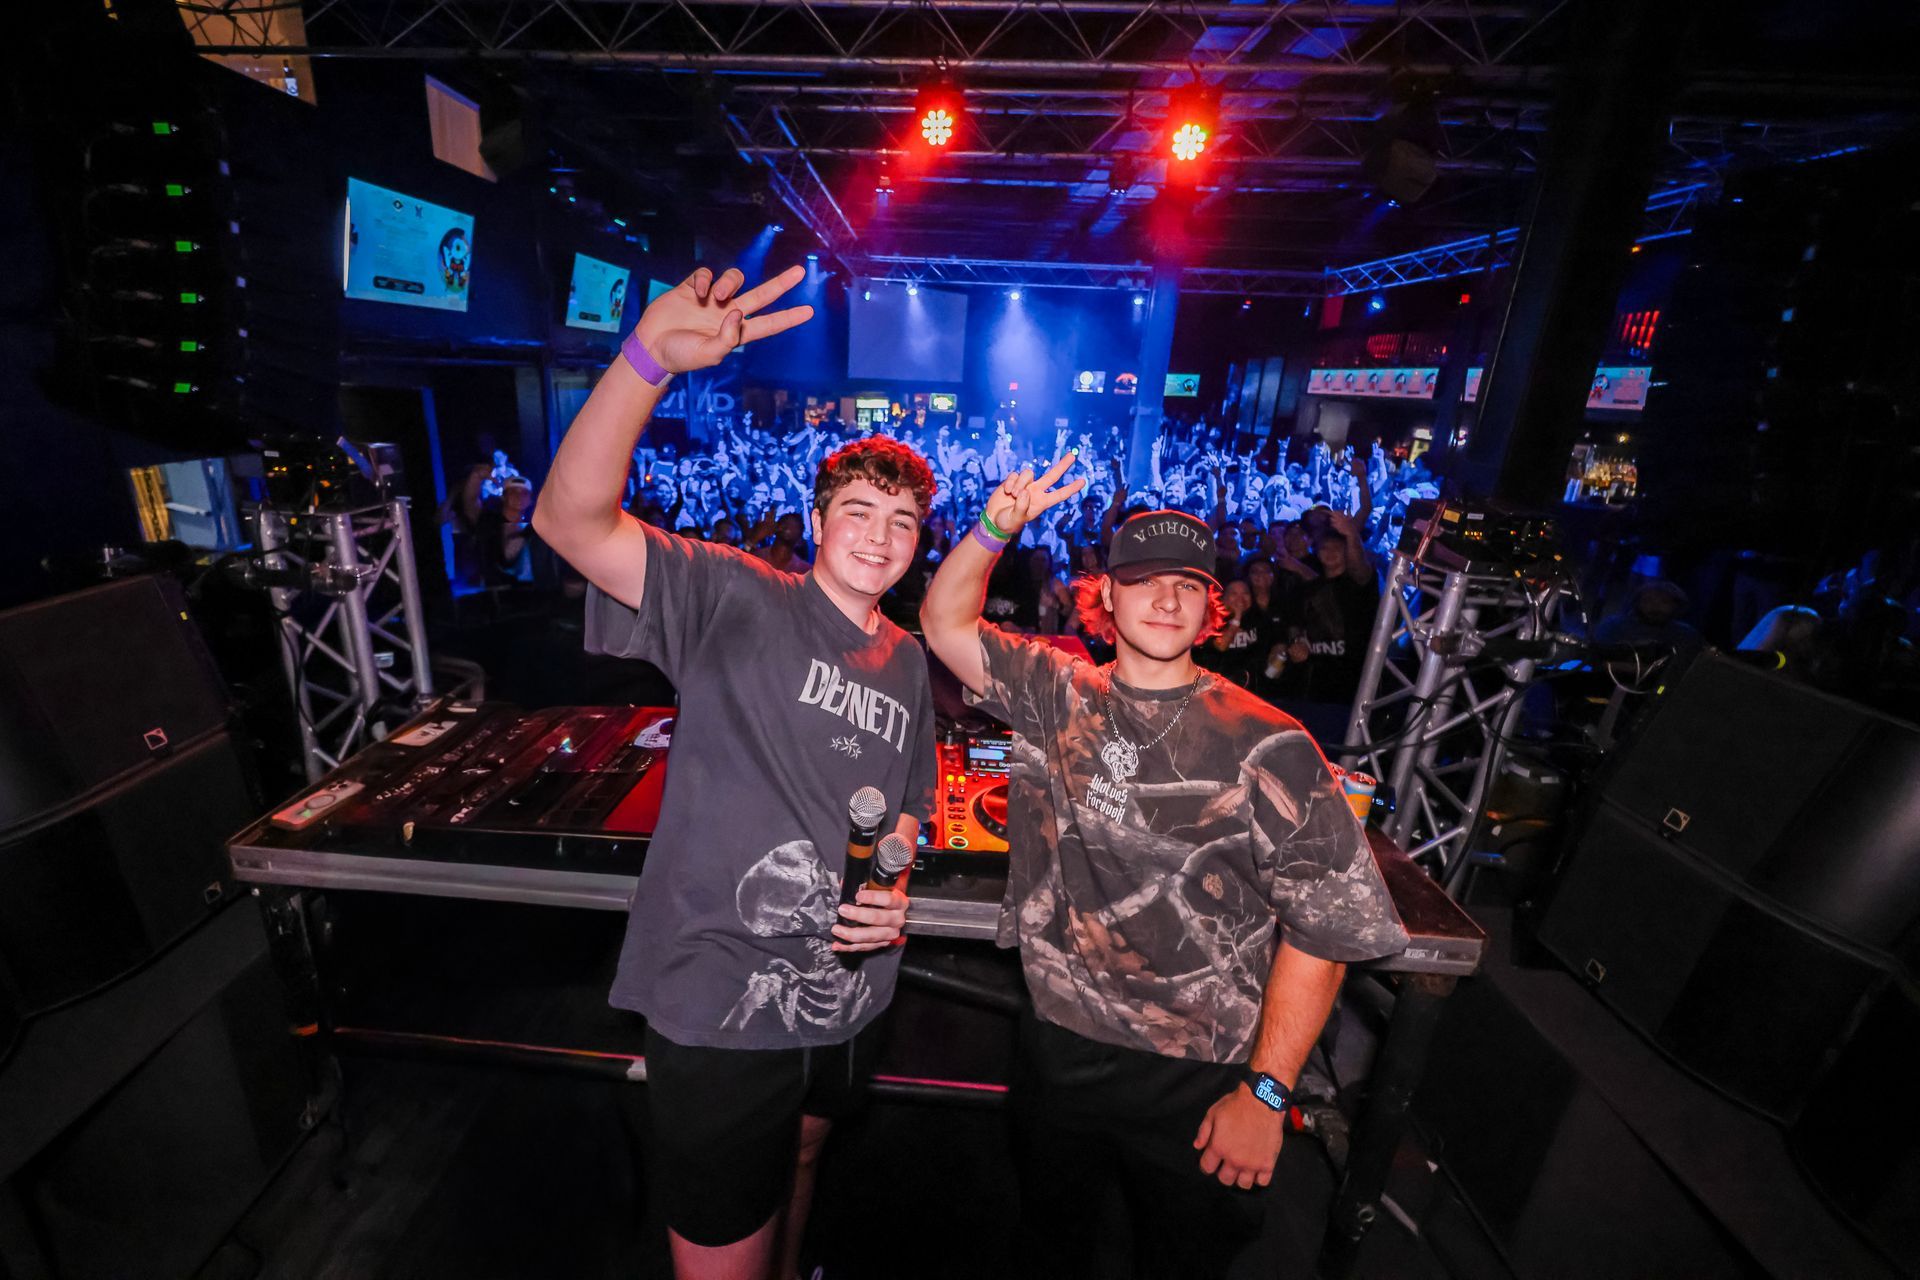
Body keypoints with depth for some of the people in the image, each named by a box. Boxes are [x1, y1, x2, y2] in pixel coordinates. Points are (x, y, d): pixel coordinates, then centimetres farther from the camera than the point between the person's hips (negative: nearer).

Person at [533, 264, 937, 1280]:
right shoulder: (736, 599, -13)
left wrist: (892, 889, -6)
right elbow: (571, 519, -26)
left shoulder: (907, 663, 4)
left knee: (796, 1167, 34)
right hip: (721, 1001, -6)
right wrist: (652, 356, -39)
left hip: (842, 995, 6)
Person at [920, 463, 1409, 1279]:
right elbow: (945, 623, -3)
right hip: (1058, 1050, 3)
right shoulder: (1055, 693, -5)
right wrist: (994, 530, -20)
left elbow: (1326, 923, -14)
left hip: (1199, 1084, -2)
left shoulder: (1265, 746, -16)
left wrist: (1265, 1091, -14)